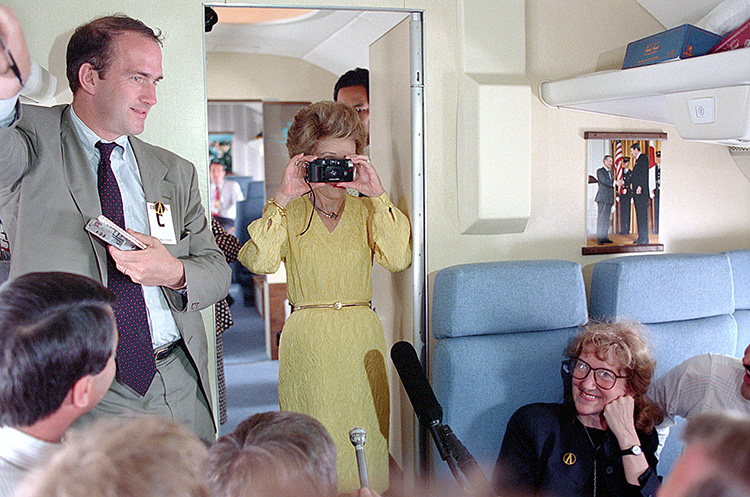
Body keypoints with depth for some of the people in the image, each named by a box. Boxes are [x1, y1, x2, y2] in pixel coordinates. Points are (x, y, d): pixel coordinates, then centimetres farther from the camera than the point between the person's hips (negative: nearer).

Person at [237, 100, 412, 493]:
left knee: (364, 433, 5)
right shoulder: (288, 213, 3)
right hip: (307, 339, -1)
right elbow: (258, 262, -16)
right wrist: (282, 198, -18)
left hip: (362, 339, 1)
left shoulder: (366, 211, 6)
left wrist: (378, 195, -15)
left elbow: (399, 259, -11)